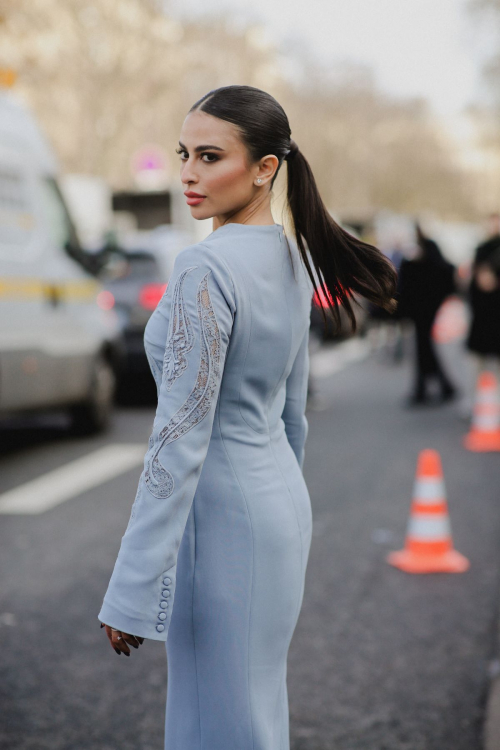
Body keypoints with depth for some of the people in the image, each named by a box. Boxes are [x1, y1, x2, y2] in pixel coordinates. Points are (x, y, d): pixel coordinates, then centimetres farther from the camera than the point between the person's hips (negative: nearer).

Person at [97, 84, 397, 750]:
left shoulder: (207, 267, -21)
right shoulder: (290, 258, 7)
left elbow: (181, 439, -23)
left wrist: (132, 591, -20)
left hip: (223, 519, -9)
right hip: (283, 502, 9)